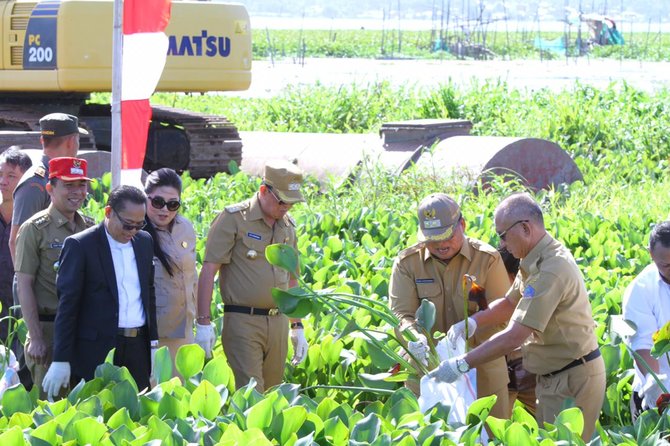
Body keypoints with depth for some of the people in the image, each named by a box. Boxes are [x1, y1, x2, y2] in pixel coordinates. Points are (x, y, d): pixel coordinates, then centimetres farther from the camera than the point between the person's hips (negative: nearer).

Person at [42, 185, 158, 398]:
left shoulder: (145, 242, 12)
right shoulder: (79, 245, -6)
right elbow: (67, 304, -7)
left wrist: (154, 343, 15)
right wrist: (61, 360, -11)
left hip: (137, 349, 5)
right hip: (96, 352, -5)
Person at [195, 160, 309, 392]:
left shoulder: (287, 226, 14)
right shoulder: (234, 219, -6)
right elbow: (208, 270, -9)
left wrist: (297, 327, 22)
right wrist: (203, 322, -15)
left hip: (278, 323, 6)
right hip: (242, 321, -6)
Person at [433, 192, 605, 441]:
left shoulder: (551, 270, -27)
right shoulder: (537, 260, 6)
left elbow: (514, 337, -29)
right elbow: (511, 303, 19)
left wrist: (462, 365, -24)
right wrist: (472, 322, 1)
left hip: (574, 380, -10)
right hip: (553, 376, 10)